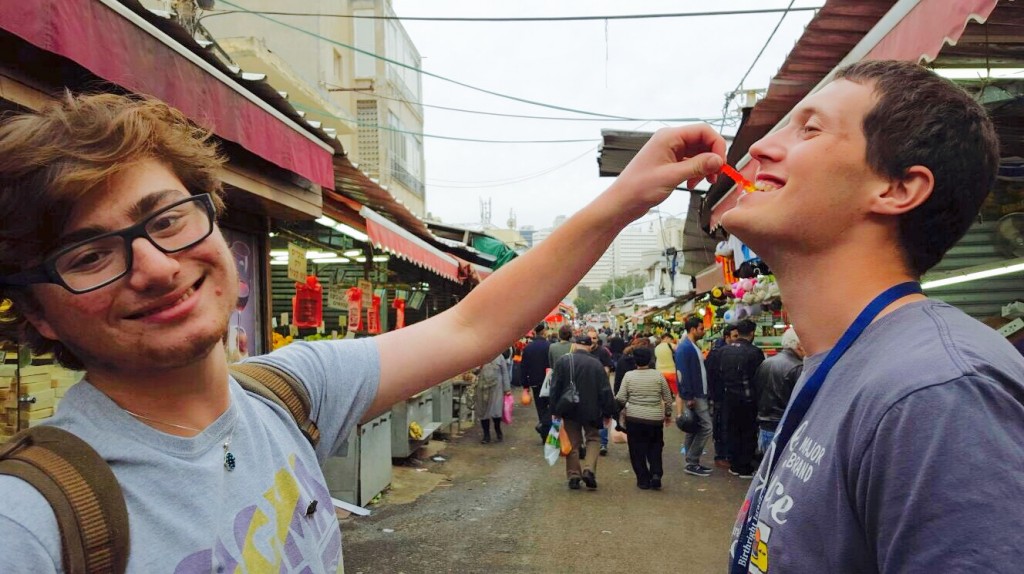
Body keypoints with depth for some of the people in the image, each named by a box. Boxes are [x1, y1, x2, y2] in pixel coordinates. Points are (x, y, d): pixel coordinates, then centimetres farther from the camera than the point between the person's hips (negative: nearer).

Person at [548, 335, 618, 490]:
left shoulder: (563, 361, -5)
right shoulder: (596, 364, -7)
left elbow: (555, 387, -4)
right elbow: (605, 390, -5)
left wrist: (554, 410, 3)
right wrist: (608, 412, 5)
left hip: (569, 409, 1)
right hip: (591, 409, -1)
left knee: (573, 443, 10)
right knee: (593, 438, 16)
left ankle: (574, 476, 11)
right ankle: (589, 470, -2)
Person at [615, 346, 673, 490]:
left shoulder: (629, 376, -5)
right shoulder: (658, 375, -1)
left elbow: (620, 399, -6)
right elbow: (668, 397, 4)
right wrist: (668, 413, 18)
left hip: (634, 418, -1)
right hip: (655, 418, 1)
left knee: (637, 450, 9)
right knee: (655, 447, 16)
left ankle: (643, 480, 10)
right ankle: (656, 474, 1)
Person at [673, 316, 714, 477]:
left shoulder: (693, 347, 15)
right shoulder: (684, 348, -16)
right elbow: (683, 374, -20)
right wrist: (688, 397, -21)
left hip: (699, 394, 10)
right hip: (693, 396, -10)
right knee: (706, 427, -9)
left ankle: (692, 463, 17)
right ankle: (691, 463, -3)